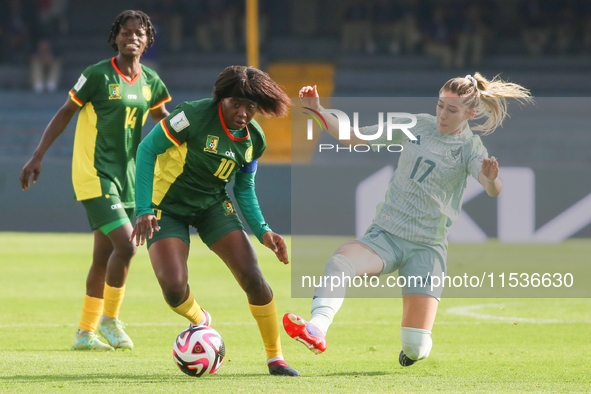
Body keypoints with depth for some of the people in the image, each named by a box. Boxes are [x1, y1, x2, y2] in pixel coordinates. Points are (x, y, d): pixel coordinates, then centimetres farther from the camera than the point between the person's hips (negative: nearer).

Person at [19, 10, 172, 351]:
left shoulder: (150, 82, 6)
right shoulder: (98, 75, -10)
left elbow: (164, 119, 23)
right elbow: (66, 112, -2)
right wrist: (38, 156, -4)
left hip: (126, 175, 6)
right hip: (94, 174, -6)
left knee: (104, 258, 10)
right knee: (125, 244, -18)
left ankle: (86, 332, 18)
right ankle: (110, 319, 0)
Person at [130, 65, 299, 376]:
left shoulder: (253, 140, -5)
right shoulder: (196, 116, -25)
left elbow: (244, 189, 9)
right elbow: (147, 149, -18)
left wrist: (263, 231, -5)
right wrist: (143, 210, -23)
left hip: (213, 205, 4)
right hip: (167, 208, -4)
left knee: (252, 277, -12)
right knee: (174, 288, -23)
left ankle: (275, 359, 4)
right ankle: (199, 321, 15)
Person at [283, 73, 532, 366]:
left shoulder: (470, 148, -3)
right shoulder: (417, 126, 6)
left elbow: (493, 191, -22)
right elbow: (355, 138, 13)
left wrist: (491, 179, -46)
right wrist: (318, 111, 1)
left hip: (427, 246, -2)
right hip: (385, 233, 2)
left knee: (416, 347, -9)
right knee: (338, 263, -33)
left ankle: (413, 351, 28)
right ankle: (316, 329, -53)